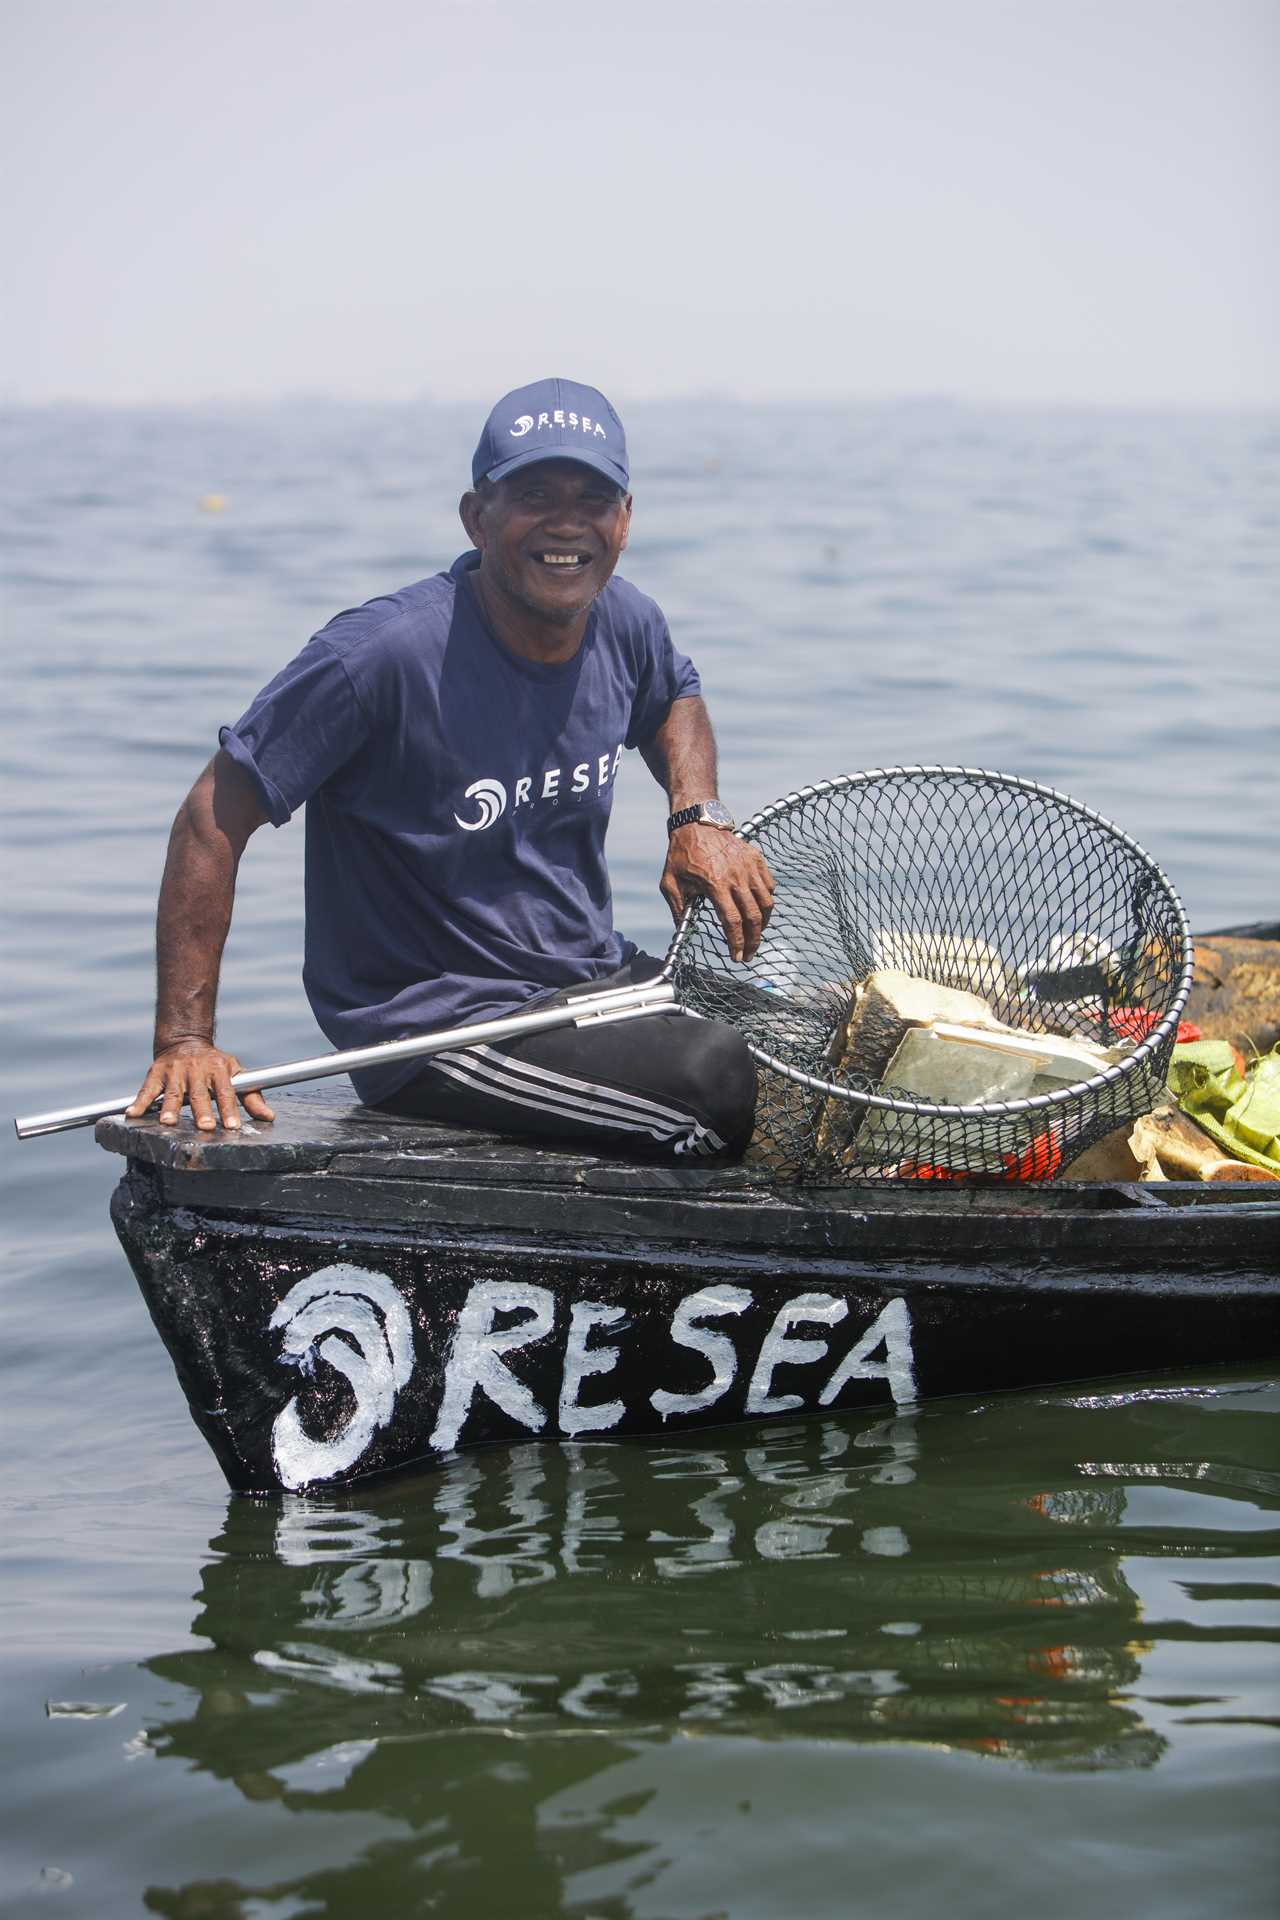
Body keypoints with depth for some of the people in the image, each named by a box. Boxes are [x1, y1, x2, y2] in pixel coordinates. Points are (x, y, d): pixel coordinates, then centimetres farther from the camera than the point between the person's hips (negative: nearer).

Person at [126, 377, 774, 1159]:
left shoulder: (627, 623, 1)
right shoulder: (386, 654, -21)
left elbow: (676, 699, 27)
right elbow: (214, 818, -16)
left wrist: (699, 819, 6)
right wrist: (185, 1042, -20)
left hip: (599, 975, 8)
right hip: (437, 1024, -8)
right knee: (719, 1079, -28)